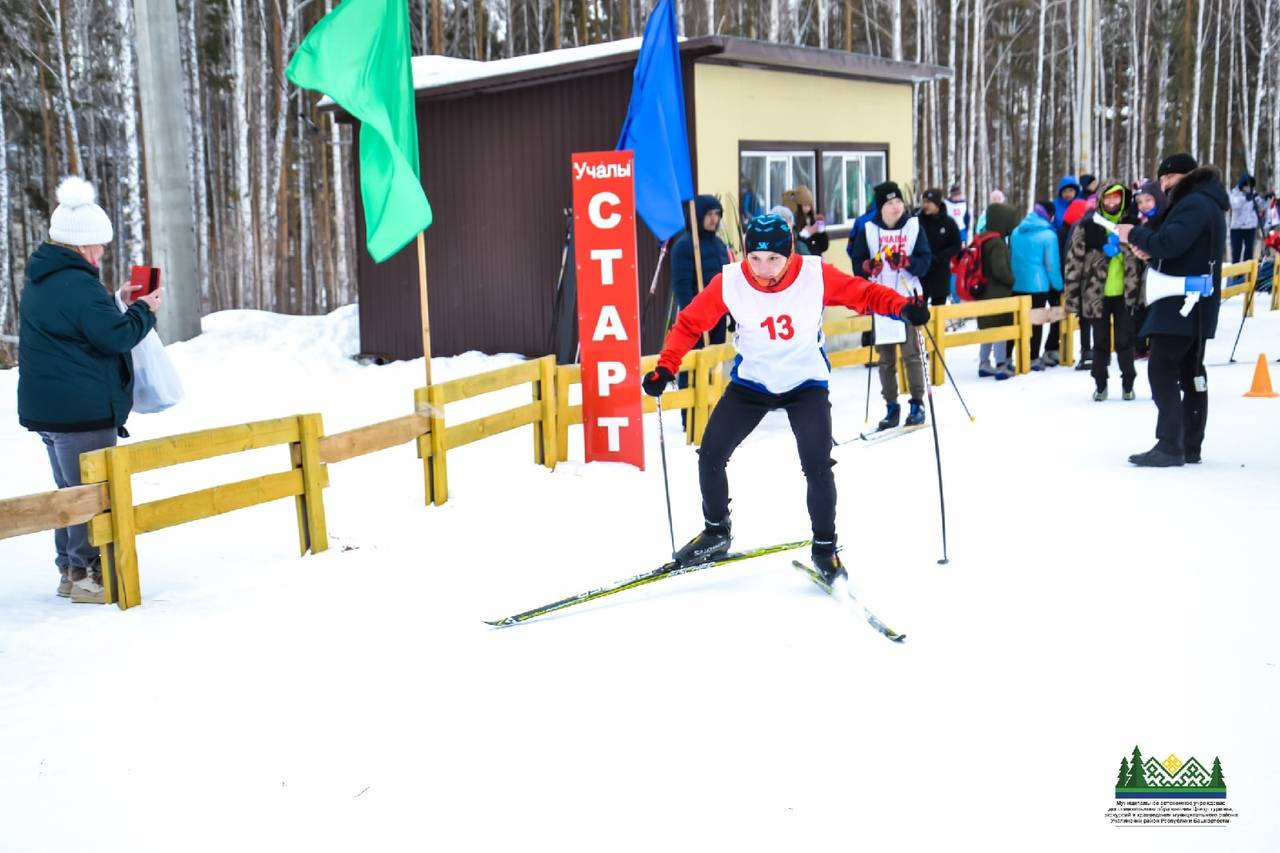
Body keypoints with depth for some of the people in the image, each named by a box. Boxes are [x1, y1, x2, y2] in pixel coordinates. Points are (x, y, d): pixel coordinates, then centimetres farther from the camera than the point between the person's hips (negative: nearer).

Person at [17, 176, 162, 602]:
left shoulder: (41, 280, 13)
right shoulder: (79, 284, -18)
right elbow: (116, 336, -18)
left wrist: (117, 301, 12)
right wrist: (144, 310, -2)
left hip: (46, 408, 10)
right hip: (83, 409, -10)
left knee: (70, 489, 18)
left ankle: (70, 570, 25)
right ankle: (89, 575, 3)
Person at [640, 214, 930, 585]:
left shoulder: (816, 275, -20)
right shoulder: (729, 283, -18)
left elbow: (862, 293, -13)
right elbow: (690, 322, -10)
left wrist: (903, 306, -30)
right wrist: (665, 368, -19)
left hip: (806, 383, -2)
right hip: (751, 382, 2)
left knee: (817, 465, -16)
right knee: (710, 455, -2)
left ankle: (825, 547, 7)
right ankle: (716, 532, 24)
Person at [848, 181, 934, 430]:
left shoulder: (914, 226, 1)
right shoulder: (869, 230, 3)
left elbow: (924, 261, -1)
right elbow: (857, 262, 5)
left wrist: (906, 262, -20)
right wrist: (868, 266, -17)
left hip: (908, 297, -1)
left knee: (911, 353, -3)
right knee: (885, 357, 6)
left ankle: (917, 404, 9)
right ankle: (891, 407, 14)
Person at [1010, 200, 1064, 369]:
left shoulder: (1015, 232, 6)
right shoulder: (1048, 235, -8)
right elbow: (1052, 264, -9)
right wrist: (1059, 286, 2)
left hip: (1017, 284, 5)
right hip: (1039, 284, -4)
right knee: (1036, 322, 4)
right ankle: (1033, 359, 8)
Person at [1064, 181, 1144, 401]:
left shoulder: (1133, 224, 1)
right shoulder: (1088, 226, -4)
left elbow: (1142, 258, 7)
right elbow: (1074, 262, -4)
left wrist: (1139, 291, 3)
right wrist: (1073, 296, -6)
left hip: (1125, 294, 1)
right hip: (1096, 294, -1)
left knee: (1125, 342, 7)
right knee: (1101, 343, 10)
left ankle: (1128, 384, 21)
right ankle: (1100, 385, 23)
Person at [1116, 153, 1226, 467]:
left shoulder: (1194, 204, -14)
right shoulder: (1205, 203, 20)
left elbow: (1169, 243, -25)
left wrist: (1135, 234, -9)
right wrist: (1149, 250, 1)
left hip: (1181, 302, -11)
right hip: (1194, 304, 11)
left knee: (1162, 369, -11)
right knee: (1191, 373, 11)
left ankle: (1169, 446, -13)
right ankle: (1190, 447, 17)